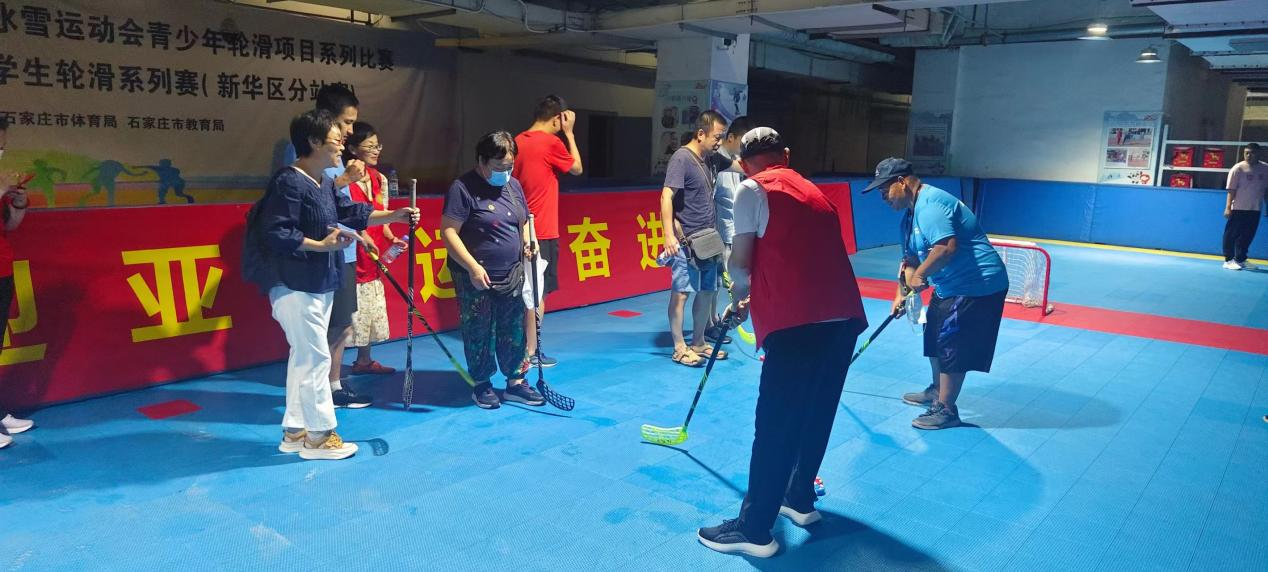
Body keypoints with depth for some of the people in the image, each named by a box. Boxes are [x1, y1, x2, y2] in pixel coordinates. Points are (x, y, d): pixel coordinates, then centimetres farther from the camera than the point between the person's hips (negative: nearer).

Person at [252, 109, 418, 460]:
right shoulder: (288, 183, -18)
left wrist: (393, 216, 15)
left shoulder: (323, 185, 14)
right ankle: (319, 435, 8)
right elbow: (275, 234, -23)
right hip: (296, 289, -11)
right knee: (316, 358, -4)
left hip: (319, 286, 11)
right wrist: (321, 245, -23)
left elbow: (351, 213, 20)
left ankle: (295, 431, 25)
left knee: (304, 358, 15)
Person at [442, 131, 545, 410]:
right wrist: (473, 267, -23)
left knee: (514, 332, 12)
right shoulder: (463, 188, -13)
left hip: (512, 277, 6)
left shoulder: (514, 186, 9)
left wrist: (527, 241, -1)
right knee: (479, 334, 5)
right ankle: (482, 385, 22)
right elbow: (448, 232, -17)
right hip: (477, 279, -6)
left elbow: (523, 223, 22)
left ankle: (515, 382, 25)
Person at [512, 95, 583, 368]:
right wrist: (569, 133, 5)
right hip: (542, 230, -7)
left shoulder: (518, 142, 9)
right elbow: (577, 168, 2)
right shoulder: (551, 142, -13)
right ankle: (531, 352, 4)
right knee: (537, 292, -1)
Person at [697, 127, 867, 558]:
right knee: (816, 415, 20)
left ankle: (754, 530, 8)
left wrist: (741, 298, 19)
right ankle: (800, 500, 35)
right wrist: (754, 300, 36)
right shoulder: (812, 191, 25)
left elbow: (741, 261, -1)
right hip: (843, 316, 8)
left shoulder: (752, 189, 3)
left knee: (775, 425, -1)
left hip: (800, 323, -8)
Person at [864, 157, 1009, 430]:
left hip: (976, 285, -11)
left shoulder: (930, 204, -23)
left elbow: (947, 246, -35)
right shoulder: (910, 214, 11)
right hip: (950, 287, 11)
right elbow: (911, 259, 16)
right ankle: (937, 390, 40)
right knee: (935, 337, 22)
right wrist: (901, 293, 9)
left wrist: (920, 275, -25)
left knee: (953, 346, -5)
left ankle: (946, 410, 6)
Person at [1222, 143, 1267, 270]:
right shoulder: (1238, 168, -10)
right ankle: (1228, 260, 6)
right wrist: (1228, 207, -15)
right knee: (1232, 235, -1)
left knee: (1247, 236, 10)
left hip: (1255, 209, 5)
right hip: (1238, 208, -5)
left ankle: (1240, 260, 21)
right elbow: (1231, 190, -10)